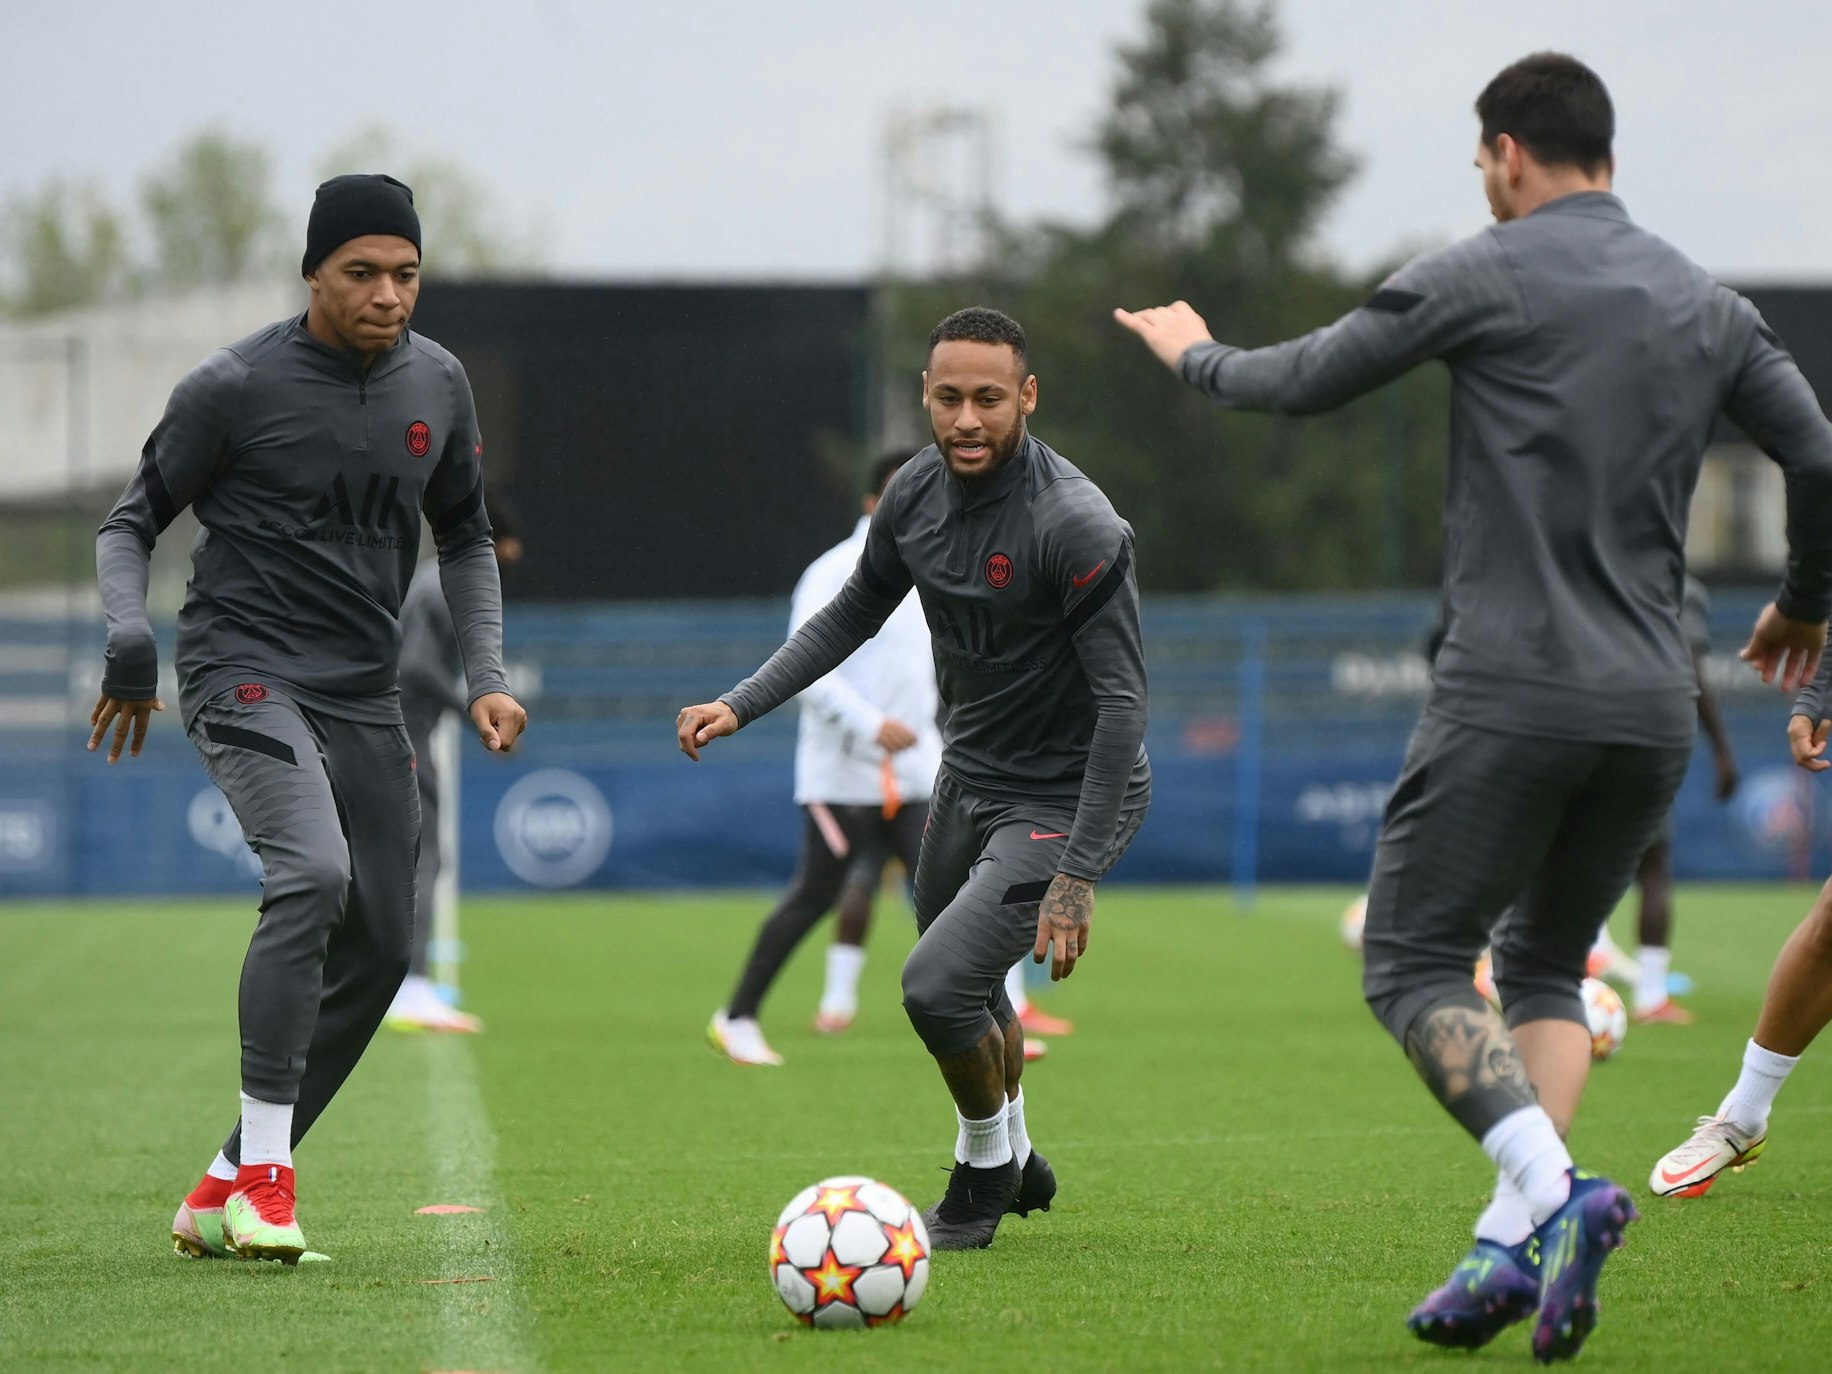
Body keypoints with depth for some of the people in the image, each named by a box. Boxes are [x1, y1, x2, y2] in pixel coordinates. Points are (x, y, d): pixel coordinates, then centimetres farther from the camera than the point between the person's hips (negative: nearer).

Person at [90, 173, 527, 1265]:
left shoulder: (437, 384, 6)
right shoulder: (235, 387, -9)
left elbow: (465, 538, 19)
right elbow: (132, 524, 0)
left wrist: (486, 674, 6)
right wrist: (130, 640, -18)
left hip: (365, 692, 7)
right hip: (247, 673, -6)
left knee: (381, 949, 3)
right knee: (313, 873, -30)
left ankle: (225, 1194, 12)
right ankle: (264, 1164, -25)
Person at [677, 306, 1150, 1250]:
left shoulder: (1078, 527, -27)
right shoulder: (917, 491, -5)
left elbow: (1121, 701, -26)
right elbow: (854, 612, 13)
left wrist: (1078, 877, -29)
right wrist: (742, 705, 3)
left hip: (1061, 802, -7)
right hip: (967, 774, 7)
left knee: (938, 985, -20)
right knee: (963, 989, 22)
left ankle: (986, 1168, 9)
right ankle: (1011, 1163, 51)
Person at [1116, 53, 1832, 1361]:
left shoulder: (1482, 278, -4)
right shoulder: (1710, 305, 11)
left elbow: (1306, 382, 2)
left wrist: (1196, 352, 23)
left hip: (1513, 696, -6)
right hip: (1655, 707, 6)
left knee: (1415, 962, 2)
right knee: (1547, 969, 18)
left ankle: (1549, 1194, -20)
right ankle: (1511, 1246, 1)